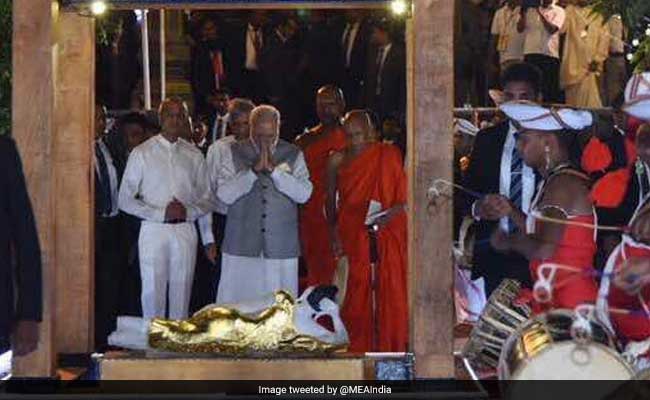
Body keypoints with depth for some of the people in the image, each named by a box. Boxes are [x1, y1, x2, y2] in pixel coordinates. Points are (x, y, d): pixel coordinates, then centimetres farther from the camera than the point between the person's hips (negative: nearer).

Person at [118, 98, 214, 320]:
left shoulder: (194, 155, 9)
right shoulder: (141, 153, 2)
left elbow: (205, 199, 13)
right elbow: (125, 200, -2)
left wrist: (188, 211, -9)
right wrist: (160, 213, -12)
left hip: (185, 230, 2)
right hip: (153, 229, -2)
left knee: (182, 292, 5)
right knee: (153, 292, -3)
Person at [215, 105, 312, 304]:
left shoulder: (293, 155, 8)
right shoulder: (235, 153, 7)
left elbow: (304, 194, -5)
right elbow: (224, 194, -5)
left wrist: (273, 169, -14)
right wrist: (253, 170, -14)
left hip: (281, 248, 0)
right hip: (242, 246, 0)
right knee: (235, 303, -2)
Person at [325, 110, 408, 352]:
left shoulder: (389, 156, 2)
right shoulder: (338, 161, 7)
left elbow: (406, 197, 2)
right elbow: (331, 201, 12)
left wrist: (390, 214, -16)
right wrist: (334, 234, 0)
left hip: (388, 238, -1)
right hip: (353, 239, 1)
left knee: (391, 294, -2)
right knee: (357, 297, -2)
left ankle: (392, 348, 6)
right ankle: (359, 350, 4)